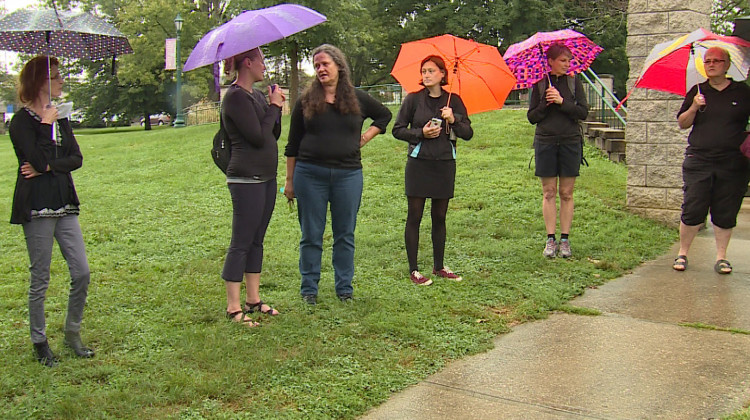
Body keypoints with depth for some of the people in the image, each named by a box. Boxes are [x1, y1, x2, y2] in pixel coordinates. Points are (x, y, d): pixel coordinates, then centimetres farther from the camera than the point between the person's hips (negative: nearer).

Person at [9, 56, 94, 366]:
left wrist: (47, 167, -12)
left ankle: (73, 334, 20)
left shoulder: (60, 118, 13)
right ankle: (39, 342, 16)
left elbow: (76, 159, 4)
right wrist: (46, 126, -11)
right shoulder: (22, 120, -7)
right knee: (40, 280, 2)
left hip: (64, 205, 6)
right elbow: (38, 159, -21)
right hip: (37, 208, -6)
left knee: (81, 273, 4)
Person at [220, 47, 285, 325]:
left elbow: (274, 135, 15)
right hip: (246, 179, -9)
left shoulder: (256, 95, 14)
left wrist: (276, 107, 2)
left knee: (256, 240, 13)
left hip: (266, 176, 9)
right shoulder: (236, 97, -13)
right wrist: (274, 106, -9)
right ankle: (233, 307, 1)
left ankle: (253, 299, 21)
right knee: (241, 243, -5)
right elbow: (258, 137, -20)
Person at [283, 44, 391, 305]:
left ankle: (345, 288, 17)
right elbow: (293, 144, 6)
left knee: (345, 234, 7)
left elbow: (384, 115, 23)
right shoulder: (306, 102, 4)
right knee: (311, 235, 4)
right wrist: (289, 180, 3)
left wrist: (365, 138, 9)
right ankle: (309, 289, 14)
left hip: (348, 174, 1)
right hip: (310, 173, -1)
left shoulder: (357, 99, 6)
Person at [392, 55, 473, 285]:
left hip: (445, 164, 2)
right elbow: (397, 130, 2)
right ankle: (413, 270, 7)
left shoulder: (454, 101, 6)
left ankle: (439, 266, 22)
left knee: (439, 217, 10)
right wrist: (421, 133, -12)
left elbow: (468, 134, 4)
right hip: (418, 163, -2)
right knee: (414, 217, 0)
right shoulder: (413, 99, 0)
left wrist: (453, 120, -14)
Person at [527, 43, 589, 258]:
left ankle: (565, 239, 8)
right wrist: (545, 103, -13)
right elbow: (531, 117, 2)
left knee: (566, 193, 3)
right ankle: (550, 239, 6)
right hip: (545, 141, 0)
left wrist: (562, 102, -14)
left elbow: (583, 112, -3)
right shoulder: (539, 84, 4)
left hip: (570, 142, 0)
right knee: (549, 192, 2)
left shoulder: (574, 82, 5)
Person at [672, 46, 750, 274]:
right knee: (692, 211, -2)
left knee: (726, 213, 4)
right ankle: (682, 253, 12)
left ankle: (721, 257, 14)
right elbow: (682, 124, 8)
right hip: (698, 161, 0)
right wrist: (694, 107, -9)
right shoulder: (697, 92, 10)